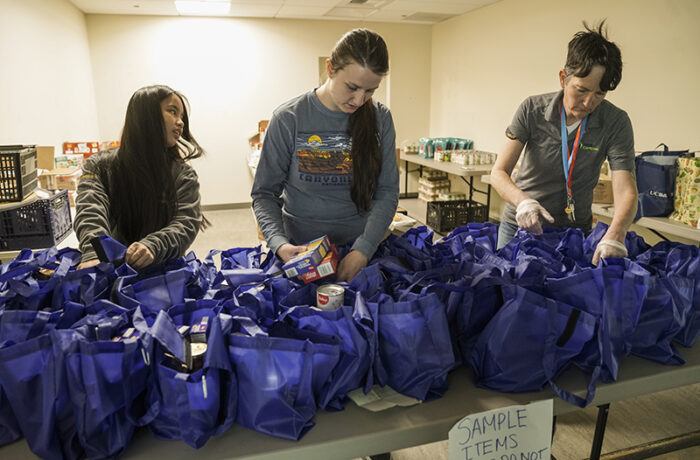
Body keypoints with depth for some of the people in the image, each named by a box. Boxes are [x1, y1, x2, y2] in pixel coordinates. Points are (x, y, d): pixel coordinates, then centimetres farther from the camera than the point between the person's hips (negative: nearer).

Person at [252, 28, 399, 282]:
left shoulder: (380, 119, -3)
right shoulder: (288, 118, -9)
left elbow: (387, 193, -5)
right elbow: (264, 193, -4)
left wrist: (363, 250, -18)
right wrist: (279, 243, -22)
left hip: (361, 247, 2)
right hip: (301, 249, -1)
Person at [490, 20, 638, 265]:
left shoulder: (615, 123, -12)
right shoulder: (533, 110, -13)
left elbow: (625, 189, -22)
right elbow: (498, 173, -17)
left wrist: (615, 235, -42)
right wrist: (523, 201, -38)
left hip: (574, 231, 0)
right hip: (519, 226, 0)